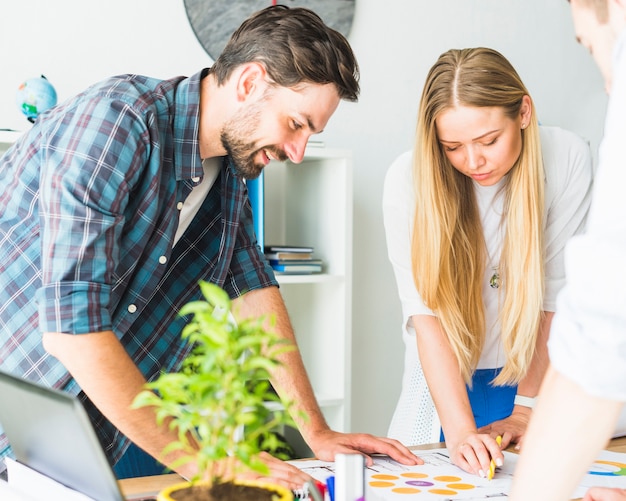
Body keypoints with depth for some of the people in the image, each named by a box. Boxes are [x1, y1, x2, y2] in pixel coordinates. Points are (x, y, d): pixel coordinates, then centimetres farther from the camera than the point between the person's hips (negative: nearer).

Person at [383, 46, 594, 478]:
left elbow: (556, 295, -14)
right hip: (448, 384, 0)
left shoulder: (567, 159, -18)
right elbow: (427, 313, -26)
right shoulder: (409, 179, -20)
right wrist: (460, 430, -35)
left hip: (538, 377, 1)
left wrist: (526, 410, -13)